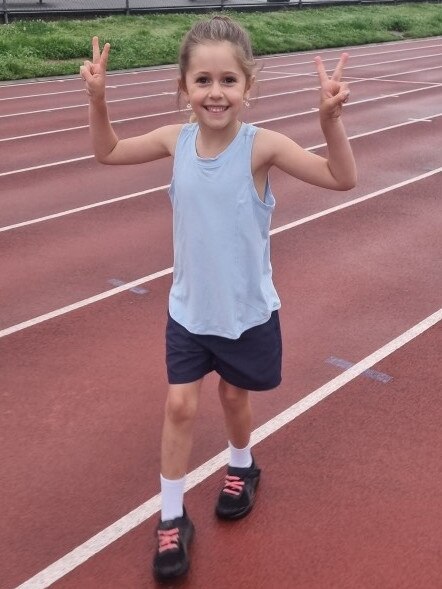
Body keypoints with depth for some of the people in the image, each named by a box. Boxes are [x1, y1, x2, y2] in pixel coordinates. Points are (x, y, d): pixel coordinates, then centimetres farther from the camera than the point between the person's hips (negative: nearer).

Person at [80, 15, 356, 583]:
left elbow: (342, 178, -26)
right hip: (189, 308, 2)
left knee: (234, 396, 17)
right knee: (180, 405, 4)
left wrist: (329, 117, -41)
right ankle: (172, 519, 22)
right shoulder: (176, 140, -9)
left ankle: (241, 468, 50)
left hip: (247, 311, -2)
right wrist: (97, 98, -8)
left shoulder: (261, 146, -20)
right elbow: (107, 151, 7)